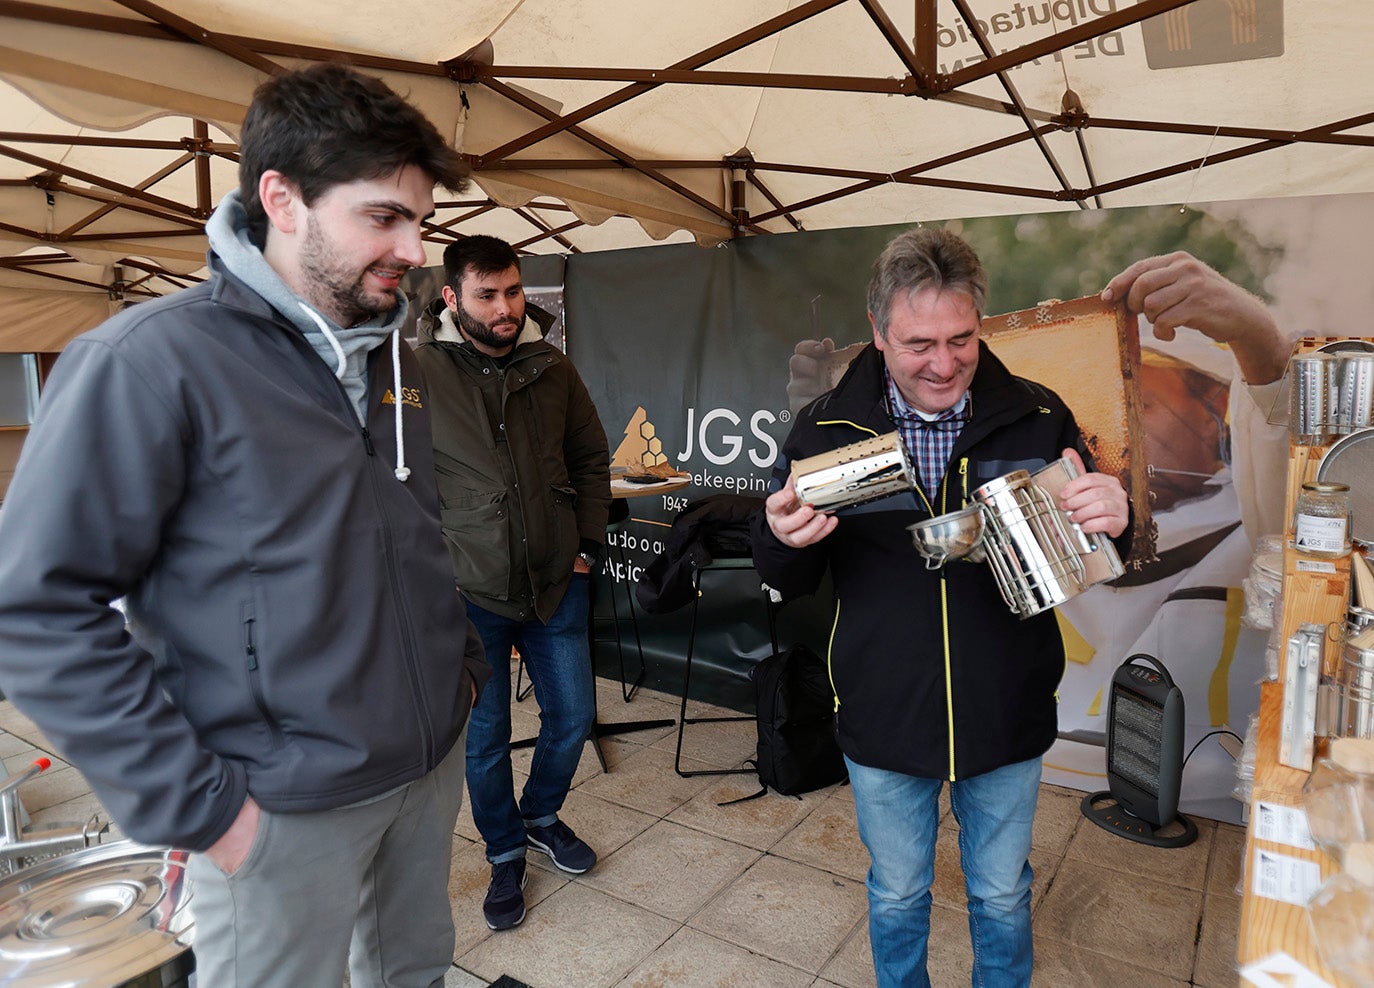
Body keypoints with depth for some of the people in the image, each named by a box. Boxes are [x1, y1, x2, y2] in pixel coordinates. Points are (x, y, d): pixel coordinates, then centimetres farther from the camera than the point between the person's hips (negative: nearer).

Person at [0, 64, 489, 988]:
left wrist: (464, 655, 11)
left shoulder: (390, 356, 5)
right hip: (290, 808, -6)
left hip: (434, 762, 7)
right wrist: (196, 805, -17)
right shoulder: (153, 360, -17)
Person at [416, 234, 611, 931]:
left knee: (573, 717, 15)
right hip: (469, 593, -3)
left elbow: (590, 458, 12)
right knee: (485, 737, 11)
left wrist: (588, 543, 5)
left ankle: (541, 815, 44)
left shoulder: (554, 369, 2)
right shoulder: (418, 373, -9)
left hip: (557, 584, 4)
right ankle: (506, 856, 36)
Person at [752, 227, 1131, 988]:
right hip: (883, 724, 0)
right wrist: (784, 538, -27)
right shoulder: (826, 429, -10)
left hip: (1007, 721, 1)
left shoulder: (1038, 418, -9)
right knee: (896, 898, 22)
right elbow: (788, 582, -3)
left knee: (1002, 897, 24)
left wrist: (1113, 518, -22)